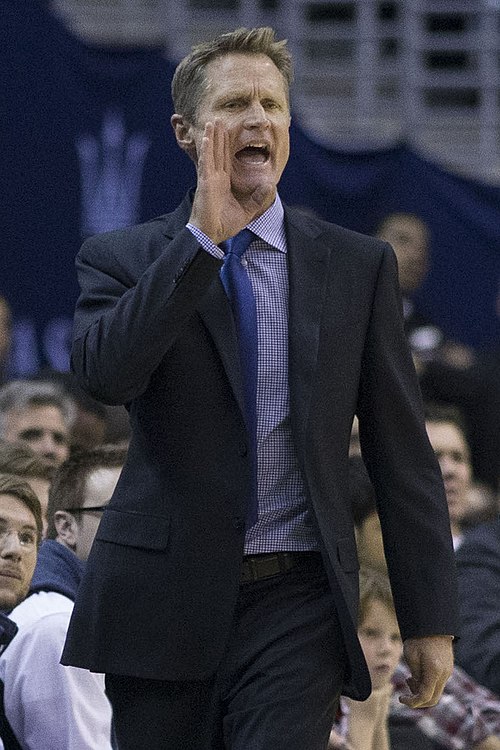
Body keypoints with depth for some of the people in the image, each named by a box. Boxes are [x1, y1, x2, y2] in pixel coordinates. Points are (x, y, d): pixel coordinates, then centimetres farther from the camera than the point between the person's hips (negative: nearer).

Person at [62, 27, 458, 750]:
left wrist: (430, 617, 5)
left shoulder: (359, 266, 8)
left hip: (296, 608, 0)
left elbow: (403, 455, 8)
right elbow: (106, 372, -17)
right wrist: (203, 234, -17)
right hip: (163, 605, 0)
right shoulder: (122, 260, 5)